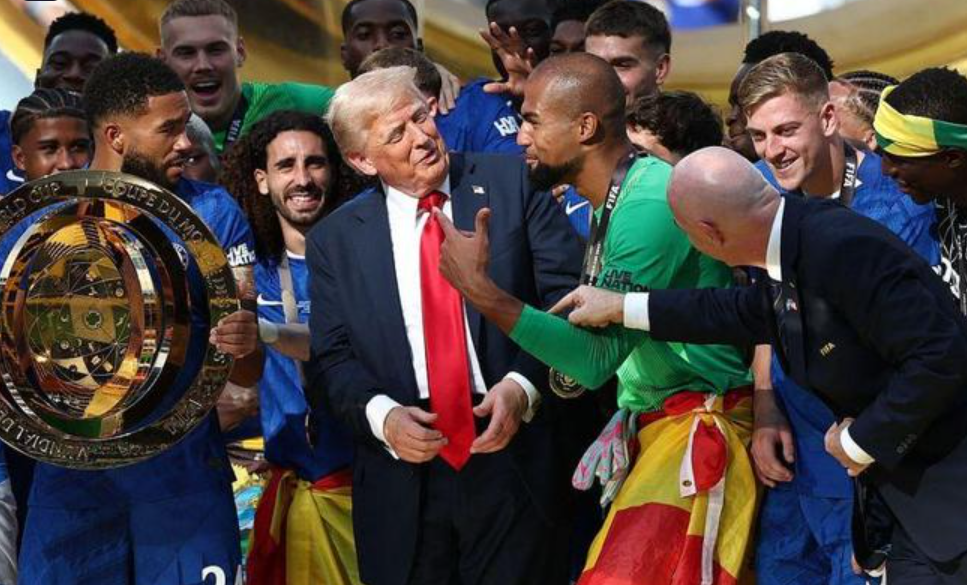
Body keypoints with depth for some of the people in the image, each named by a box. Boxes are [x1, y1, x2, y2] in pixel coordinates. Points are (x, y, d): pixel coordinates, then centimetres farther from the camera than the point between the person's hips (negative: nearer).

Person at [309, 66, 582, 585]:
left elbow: (567, 297, -1)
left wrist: (524, 386, -14)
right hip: (402, 481, 1)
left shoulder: (514, 183, 2)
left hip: (513, 464, -1)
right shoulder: (334, 241, 7)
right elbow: (330, 361, 6)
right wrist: (382, 415, -13)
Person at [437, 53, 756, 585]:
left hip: (699, 430, -9)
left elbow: (596, 358, -22)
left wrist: (479, 290, -22)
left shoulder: (651, 200, -19)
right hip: (650, 423, 9)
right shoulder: (615, 199, 11)